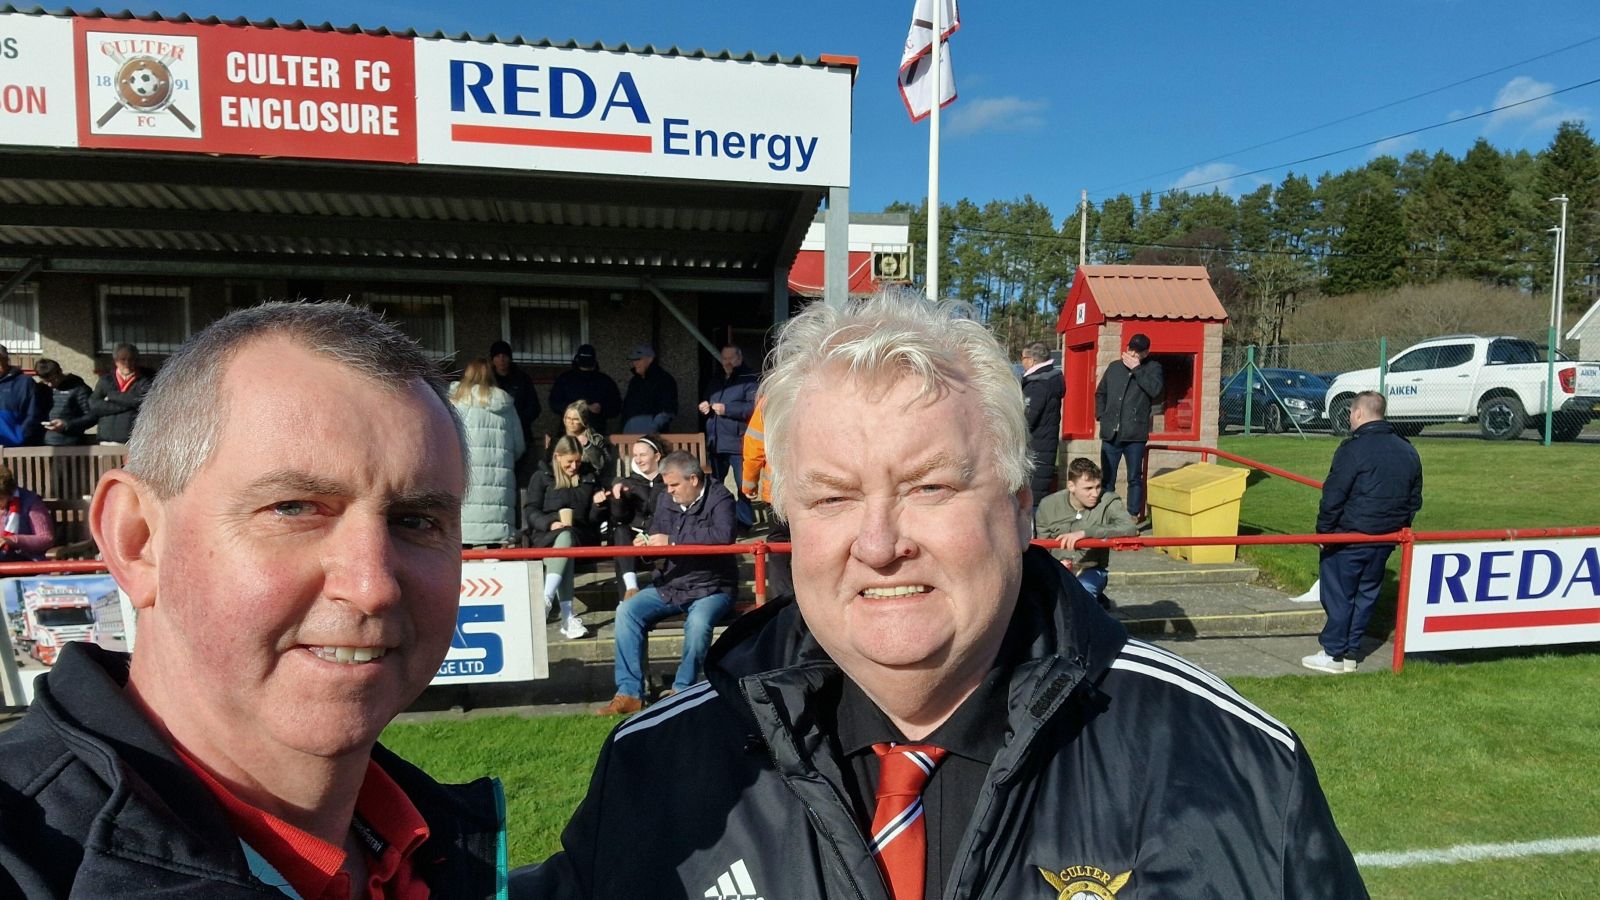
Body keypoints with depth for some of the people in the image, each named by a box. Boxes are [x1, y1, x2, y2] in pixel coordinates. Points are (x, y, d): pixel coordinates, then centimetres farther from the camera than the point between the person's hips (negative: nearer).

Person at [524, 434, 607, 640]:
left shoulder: (591, 477, 18)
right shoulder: (542, 476, 13)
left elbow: (595, 520, 19)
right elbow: (529, 511, 4)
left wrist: (598, 504, -4)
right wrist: (550, 523, -15)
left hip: (582, 536, 1)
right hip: (546, 536, -1)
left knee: (565, 538, -37)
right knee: (563, 543, -38)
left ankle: (546, 599, -54)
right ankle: (567, 616, -49)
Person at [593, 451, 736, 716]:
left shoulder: (719, 498, -8)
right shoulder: (665, 500, 9)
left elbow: (724, 535, -28)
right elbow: (656, 536, 23)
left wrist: (673, 541, -23)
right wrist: (646, 544, -3)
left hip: (711, 588, -6)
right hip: (670, 585, 6)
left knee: (698, 622, -35)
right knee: (627, 610, -14)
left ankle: (682, 690, -13)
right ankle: (630, 692, -10)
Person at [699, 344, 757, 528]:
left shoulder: (749, 379, -8)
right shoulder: (716, 378, 16)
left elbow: (754, 407, -20)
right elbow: (706, 400, 29)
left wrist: (727, 409, -20)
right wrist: (704, 406, 6)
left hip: (738, 443, -7)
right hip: (715, 442, 8)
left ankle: (745, 522, 6)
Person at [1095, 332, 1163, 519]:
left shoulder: (1153, 368, 2)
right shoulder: (1114, 367, 12)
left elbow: (1156, 390, -18)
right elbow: (1100, 393, 23)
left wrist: (1136, 368, -15)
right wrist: (1101, 416, 10)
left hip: (1135, 434, -3)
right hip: (1110, 434, 3)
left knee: (1135, 478, 4)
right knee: (1106, 478, 8)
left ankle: (1133, 515, 12)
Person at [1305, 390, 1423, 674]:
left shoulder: (1354, 448, -16)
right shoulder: (1408, 451, 9)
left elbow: (1333, 496, -17)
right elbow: (1415, 500, 16)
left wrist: (1323, 530, -7)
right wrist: (1399, 528, 24)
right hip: (1386, 539, 7)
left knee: (1338, 594, 2)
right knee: (1367, 592, 14)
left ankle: (1333, 653, 7)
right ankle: (1351, 651, 21)